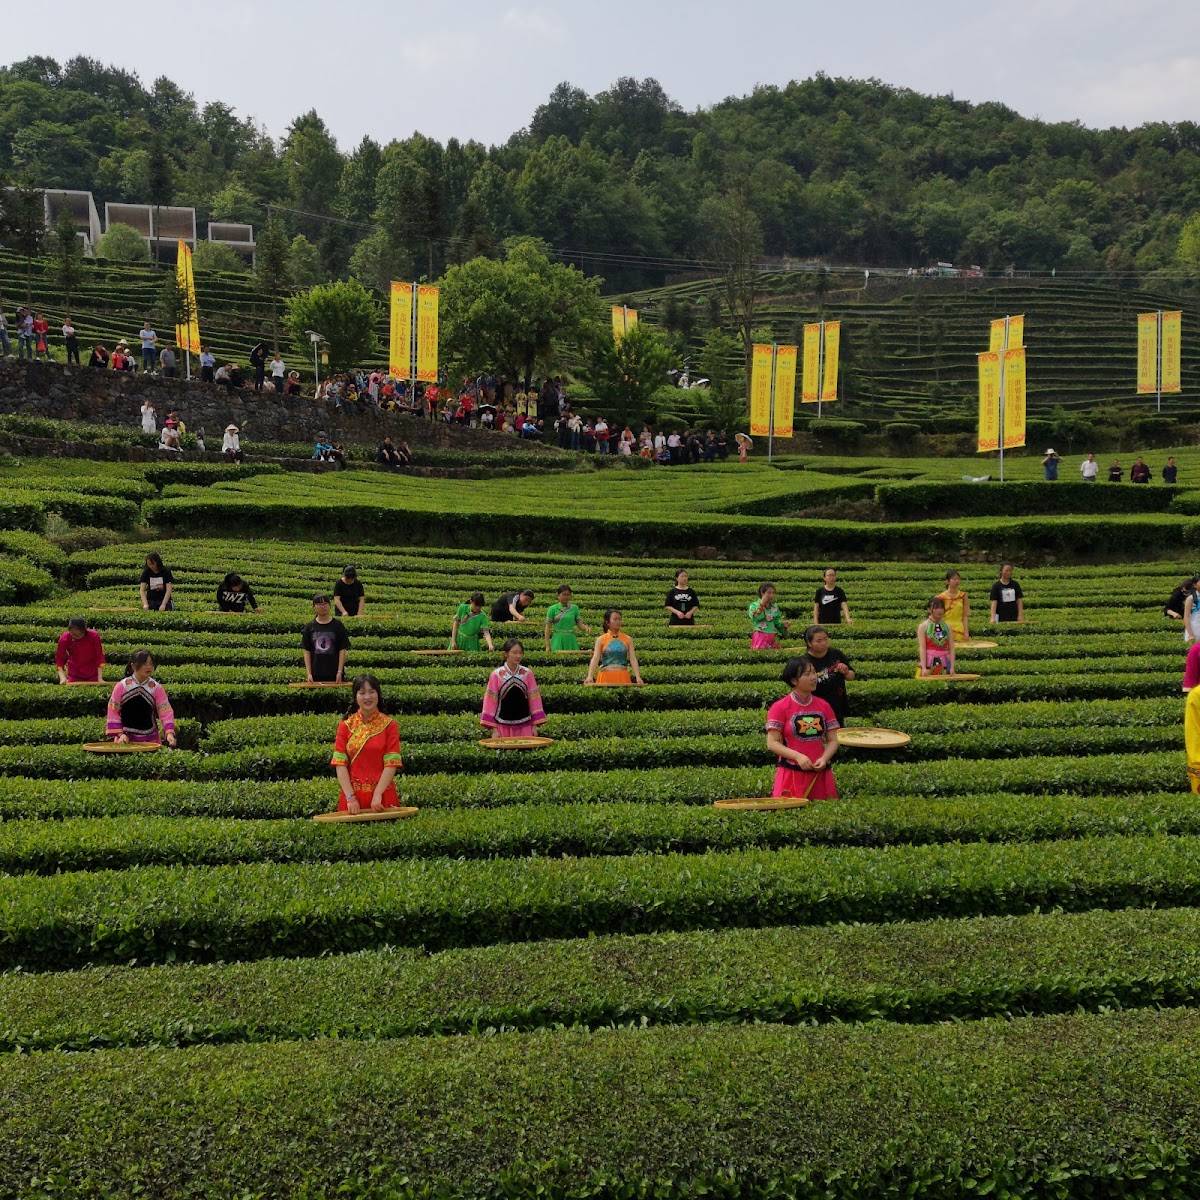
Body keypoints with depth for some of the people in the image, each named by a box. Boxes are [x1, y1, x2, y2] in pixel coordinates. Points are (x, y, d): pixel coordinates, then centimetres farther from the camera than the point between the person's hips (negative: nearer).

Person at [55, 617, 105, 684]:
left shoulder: (94, 636, -19)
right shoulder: (64, 639, -16)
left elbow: (99, 657, -13)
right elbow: (59, 659, -11)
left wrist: (100, 678, -18)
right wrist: (62, 678, -24)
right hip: (74, 676, 0)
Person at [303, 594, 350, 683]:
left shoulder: (338, 625, 1)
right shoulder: (309, 627, 5)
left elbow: (342, 650, -1)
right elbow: (306, 651, 5)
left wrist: (340, 671, -9)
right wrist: (308, 673, -3)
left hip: (334, 673, -1)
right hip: (315, 674, 1)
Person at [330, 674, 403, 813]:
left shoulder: (389, 724, -2)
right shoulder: (345, 725, 2)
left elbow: (391, 764, -8)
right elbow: (340, 764, -4)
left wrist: (377, 795, -17)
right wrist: (350, 797, -13)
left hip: (383, 796, -1)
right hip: (352, 795, 1)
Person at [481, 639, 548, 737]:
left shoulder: (527, 674, 1)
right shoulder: (496, 675, -3)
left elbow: (534, 699, 4)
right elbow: (491, 701, -2)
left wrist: (535, 725, 1)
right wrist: (494, 729, -5)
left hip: (525, 726, 1)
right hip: (503, 726, -1)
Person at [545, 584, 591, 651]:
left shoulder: (574, 608, 7)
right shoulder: (552, 609, 1)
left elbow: (579, 623, 7)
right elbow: (548, 627, 1)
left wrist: (586, 628, -16)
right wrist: (547, 645, -3)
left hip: (571, 640, 2)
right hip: (558, 640, -2)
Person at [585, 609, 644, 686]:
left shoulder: (628, 639, 7)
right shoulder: (601, 640, 3)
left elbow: (633, 659, 0)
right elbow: (595, 659, -7)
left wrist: (638, 677, -14)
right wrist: (590, 676, -23)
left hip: (623, 676, 1)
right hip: (606, 676, -1)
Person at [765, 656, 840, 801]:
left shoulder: (823, 706, 10)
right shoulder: (780, 707, -3)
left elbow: (832, 741, 11)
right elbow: (772, 743, -6)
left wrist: (824, 758, -9)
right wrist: (798, 756, -19)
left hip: (821, 774, 4)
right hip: (791, 776, -4)